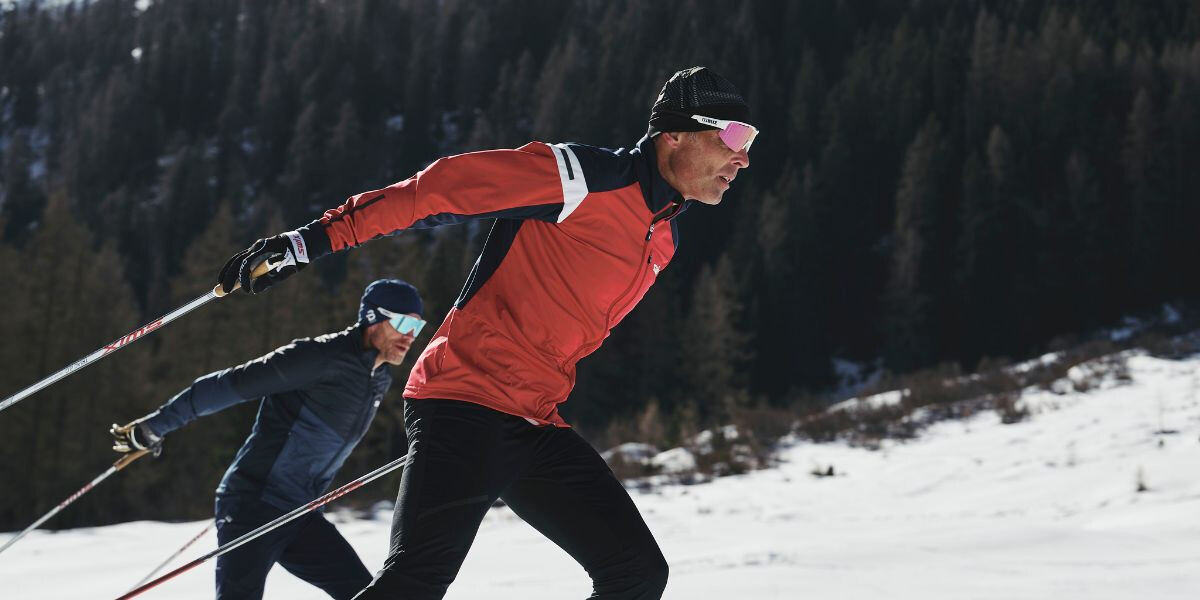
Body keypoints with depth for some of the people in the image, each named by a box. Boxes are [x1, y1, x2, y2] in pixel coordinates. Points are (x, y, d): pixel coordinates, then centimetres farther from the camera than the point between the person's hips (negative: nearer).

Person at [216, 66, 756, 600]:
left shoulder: (664, 239, 17)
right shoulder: (583, 176, -9)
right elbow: (443, 189, -13)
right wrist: (321, 237, -17)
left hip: (537, 427, 9)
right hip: (466, 404, -8)